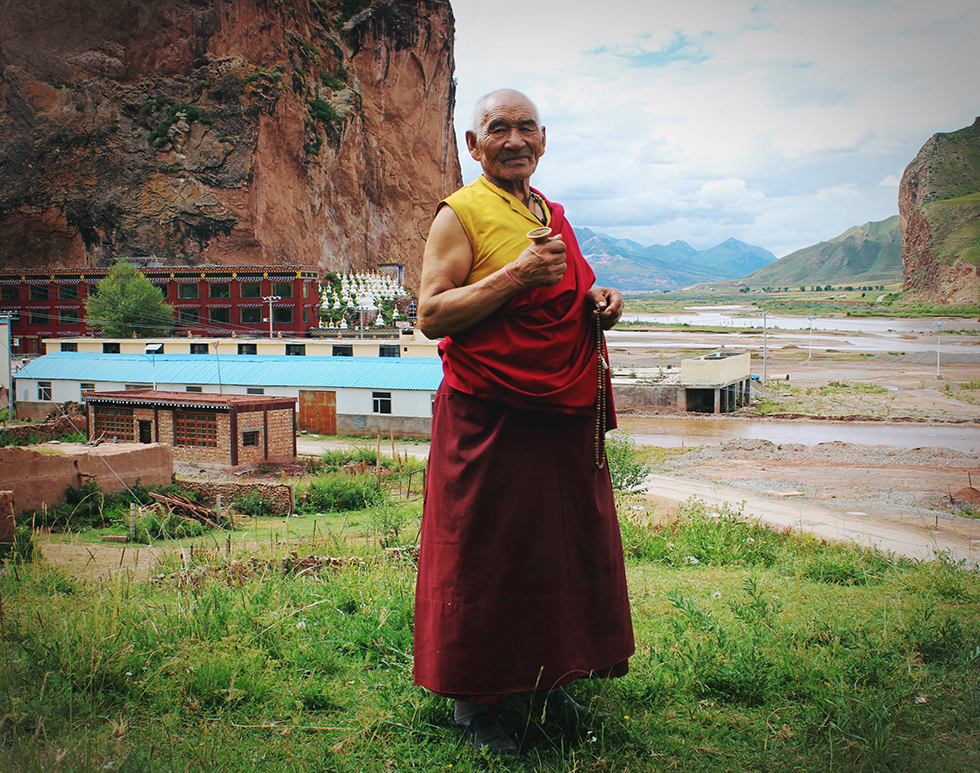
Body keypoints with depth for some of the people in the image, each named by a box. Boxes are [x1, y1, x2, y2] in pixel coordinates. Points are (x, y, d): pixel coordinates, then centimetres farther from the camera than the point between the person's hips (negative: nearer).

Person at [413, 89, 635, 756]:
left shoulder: (552, 215, 16)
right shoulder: (461, 214, -6)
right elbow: (431, 315, -14)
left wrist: (596, 305, 5)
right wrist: (515, 275, -21)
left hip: (565, 414, 7)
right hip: (490, 417, -7)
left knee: (565, 543, 14)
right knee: (483, 554, 1)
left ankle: (549, 675, 32)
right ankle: (472, 699, 18)